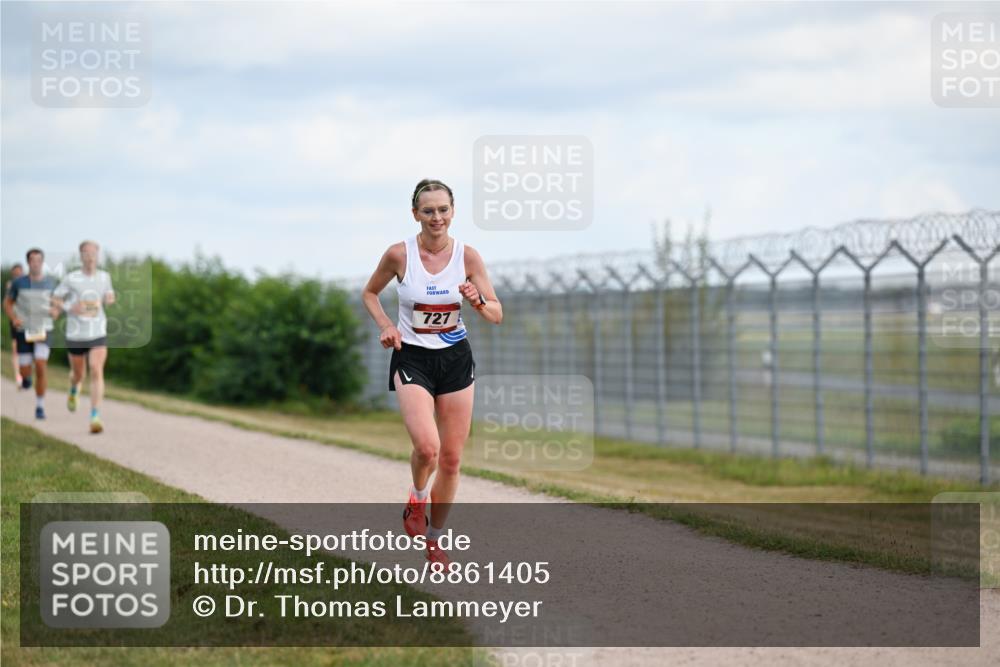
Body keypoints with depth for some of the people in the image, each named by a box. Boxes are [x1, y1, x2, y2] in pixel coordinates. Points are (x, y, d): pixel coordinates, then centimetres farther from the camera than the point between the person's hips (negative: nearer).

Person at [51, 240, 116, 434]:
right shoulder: (71, 278, -5)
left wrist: (110, 298, -4)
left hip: (98, 334, 1)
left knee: (97, 372, -16)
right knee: (78, 373, 15)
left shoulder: (104, 276, 4)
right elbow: (55, 300, 3)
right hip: (75, 334, -1)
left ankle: (95, 417, -19)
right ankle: (74, 390, 54)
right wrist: (70, 308, -16)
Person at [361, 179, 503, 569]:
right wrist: (386, 326, -8)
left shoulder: (467, 256, -5)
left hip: (456, 359, 3)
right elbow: (369, 293, 9)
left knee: (451, 459, 5)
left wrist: (478, 302, -24)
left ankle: (434, 539, 24)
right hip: (412, 359, -2)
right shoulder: (399, 254, -9)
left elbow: (497, 316, -2)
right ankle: (417, 499, 10)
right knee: (427, 446, -24)